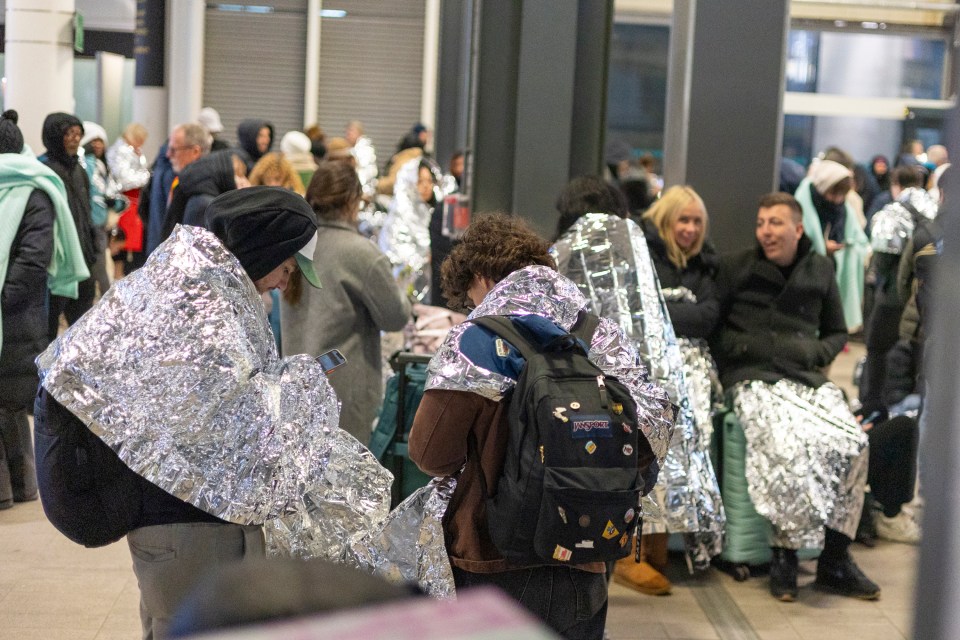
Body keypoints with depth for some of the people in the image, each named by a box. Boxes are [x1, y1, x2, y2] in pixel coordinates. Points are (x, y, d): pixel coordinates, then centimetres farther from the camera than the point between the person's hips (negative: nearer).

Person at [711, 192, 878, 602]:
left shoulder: (820, 269, 17)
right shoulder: (734, 267, 7)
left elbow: (837, 332, 25)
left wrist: (817, 354, 5)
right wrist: (742, 347, -9)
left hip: (807, 377, 4)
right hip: (753, 379, -4)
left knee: (853, 445, -20)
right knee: (790, 448, -32)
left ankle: (835, 561, -7)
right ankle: (783, 554, -14)